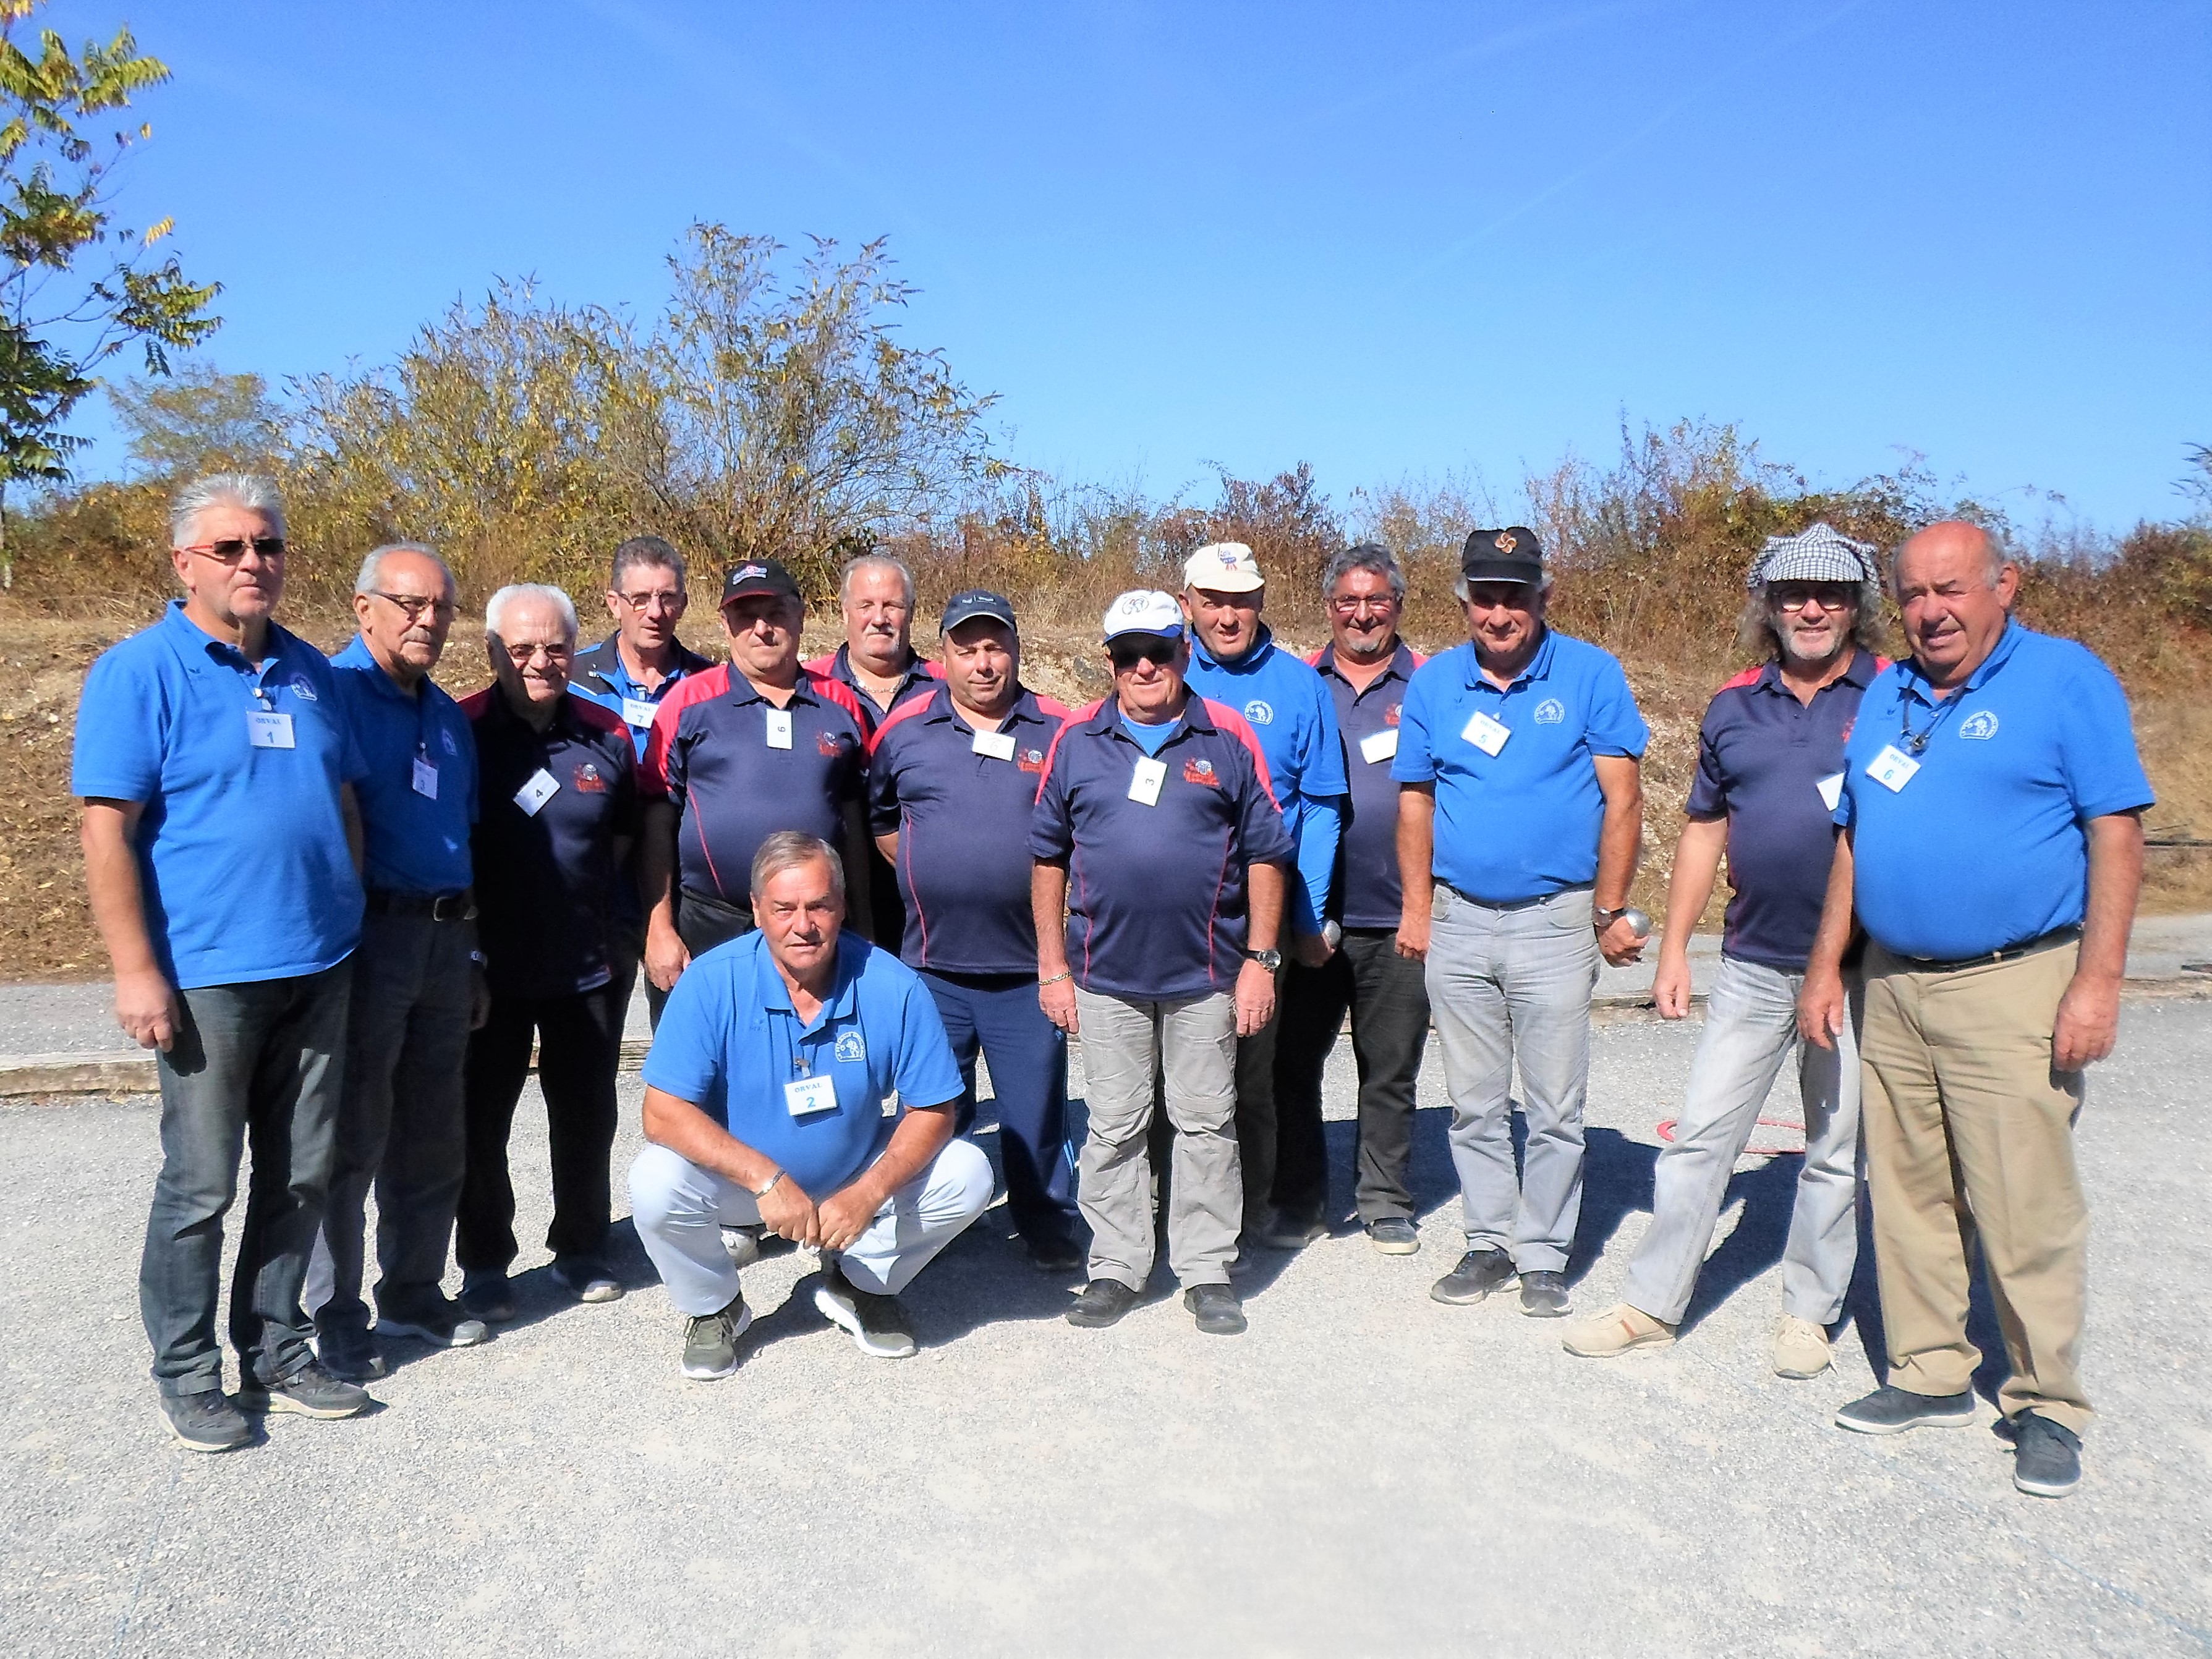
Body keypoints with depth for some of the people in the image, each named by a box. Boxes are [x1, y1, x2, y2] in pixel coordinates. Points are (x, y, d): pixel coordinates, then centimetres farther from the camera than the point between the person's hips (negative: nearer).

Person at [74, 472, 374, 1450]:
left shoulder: (309, 671, 11)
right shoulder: (139, 672, -6)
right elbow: (107, 829, -10)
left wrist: (352, 924, 13)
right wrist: (135, 969, -15)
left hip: (319, 968, 6)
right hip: (209, 973, -5)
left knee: (301, 1178, 12)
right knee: (200, 1184, 4)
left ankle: (274, 1354, 27)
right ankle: (186, 1373, 21)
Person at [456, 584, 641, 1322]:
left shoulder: (607, 734, 1)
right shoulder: (460, 729, -9)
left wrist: (589, 898, 6)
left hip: (588, 963, 3)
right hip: (488, 964, -2)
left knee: (587, 1115, 12)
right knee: (481, 1117, 9)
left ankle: (581, 1250, 30)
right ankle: (484, 1264, 25)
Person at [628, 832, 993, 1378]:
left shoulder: (893, 987, -20)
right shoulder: (711, 982, -22)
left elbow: (932, 1111, -13)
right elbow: (663, 1112, -25)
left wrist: (867, 1194, -29)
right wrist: (767, 1179, -35)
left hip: (858, 1175, 1)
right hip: (738, 1178, -1)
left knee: (967, 1175, -18)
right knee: (655, 1184, -29)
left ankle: (859, 1283, 10)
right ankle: (712, 1306, 4)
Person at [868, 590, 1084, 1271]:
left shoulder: (1061, 731, 0)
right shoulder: (904, 729, 2)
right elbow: (877, 816, 16)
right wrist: (922, 875, 10)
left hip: (1030, 966, -1)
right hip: (933, 964, 1)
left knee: (1036, 1107, 9)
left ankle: (1049, 1225, 26)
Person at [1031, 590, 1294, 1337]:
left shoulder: (1229, 738, 1)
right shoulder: (1075, 741, 4)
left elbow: (1265, 853, 3)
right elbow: (1049, 858, 6)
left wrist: (1260, 959, -2)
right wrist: (1052, 967, 2)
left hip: (1207, 973, -1)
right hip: (1105, 974, 1)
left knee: (1207, 1123, 8)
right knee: (1114, 1128, 10)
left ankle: (1207, 1271, 20)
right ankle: (1115, 1268, 23)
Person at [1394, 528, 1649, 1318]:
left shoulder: (1591, 675, -4)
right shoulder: (1433, 682, 5)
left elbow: (1622, 799, -4)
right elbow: (1416, 802, 9)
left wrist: (1611, 910, -7)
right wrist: (1417, 907, 3)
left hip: (1555, 921, -3)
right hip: (1458, 922, 3)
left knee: (1554, 1109, 4)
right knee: (1474, 1105, 12)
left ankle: (1543, 1255, 19)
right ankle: (1490, 1243, 26)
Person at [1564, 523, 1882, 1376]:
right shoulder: (1735, 706, 7)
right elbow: (1704, 831, 12)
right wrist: (1673, 949, 8)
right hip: (1753, 965, 3)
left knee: (1837, 1150, 11)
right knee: (1699, 1136, 5)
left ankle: (1809, 1312, 27)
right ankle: (1652, 1303, 16)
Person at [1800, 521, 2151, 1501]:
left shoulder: (2067, 679, -4)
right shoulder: (1887, 695, 13)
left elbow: (2116, 833, -8)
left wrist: (2098, 980, -15)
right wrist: (1826, 966, 12)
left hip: (2013, 987, -6)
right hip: (1892, 987, 6)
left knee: (2026, 1211, -2)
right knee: (1908, 1197, 12)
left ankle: (2047, 1406, 15)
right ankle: (1931, 1375, 26)